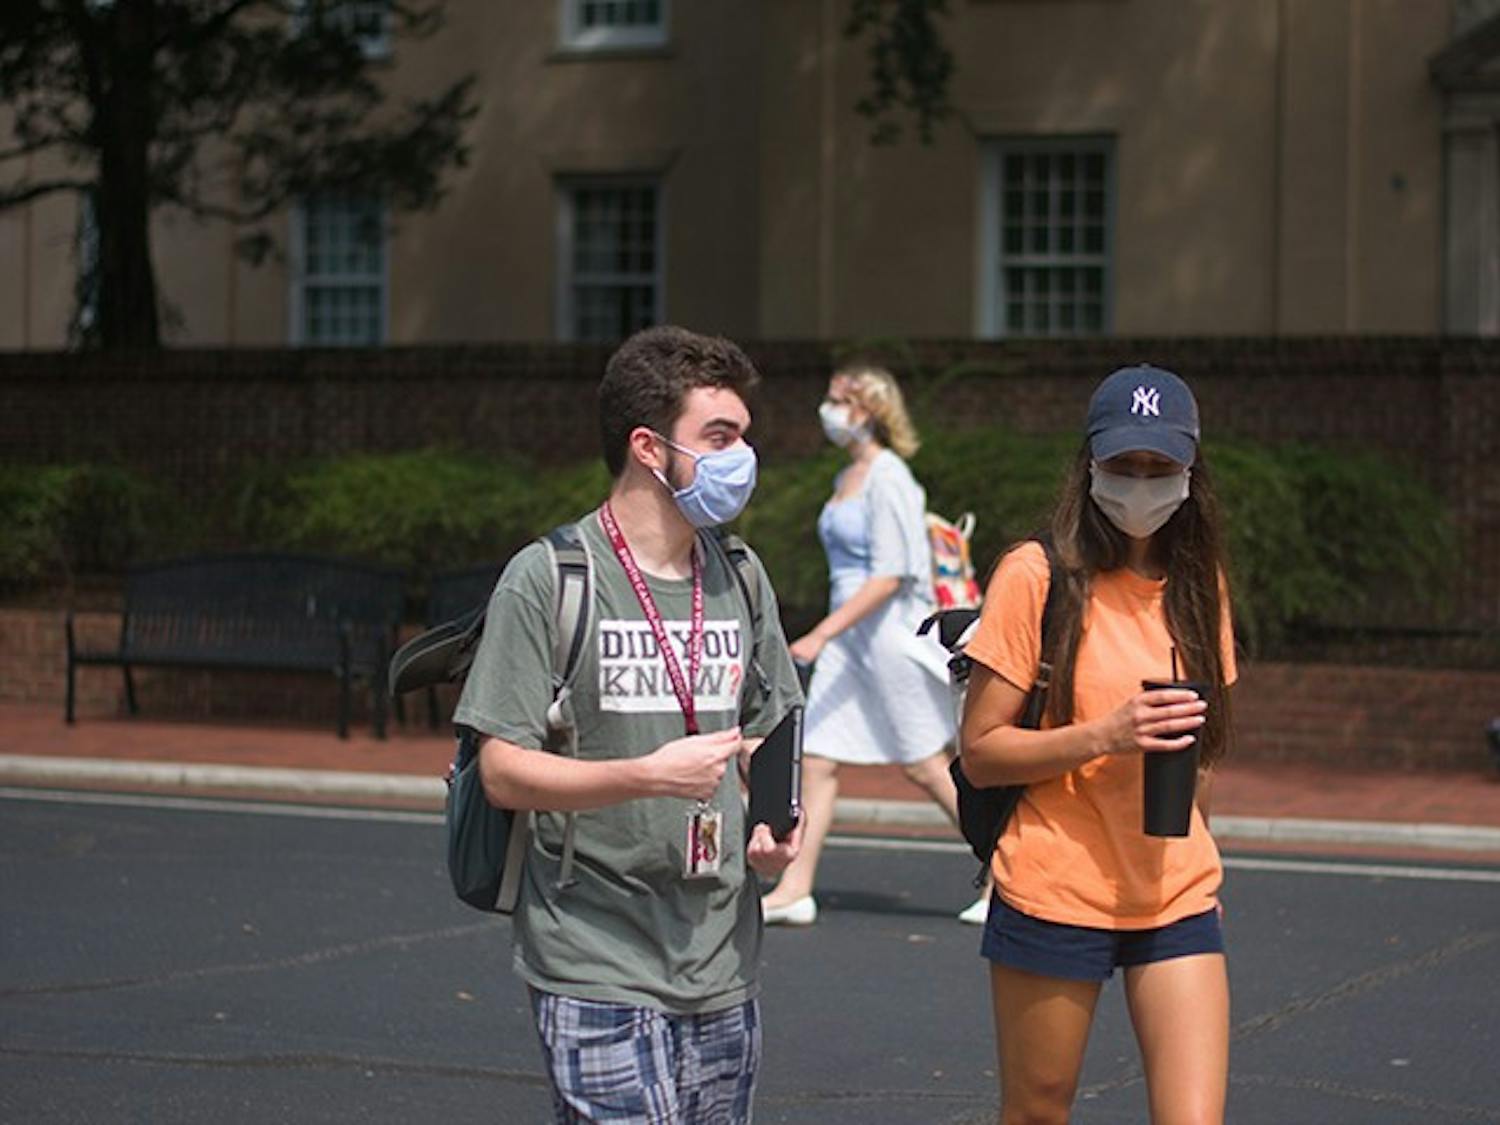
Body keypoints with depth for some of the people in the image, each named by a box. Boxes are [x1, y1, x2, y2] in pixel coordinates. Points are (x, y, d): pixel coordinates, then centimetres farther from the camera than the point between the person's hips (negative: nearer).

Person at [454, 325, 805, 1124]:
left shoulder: (739, 578, 12)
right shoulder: (548, 579, -7)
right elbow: (503, 772, -10)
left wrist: (775, 827, 2)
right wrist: (649, 775, -23)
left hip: (723, 965, 6)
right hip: (599, 973, -6)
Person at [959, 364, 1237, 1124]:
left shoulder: (1196, 584, 8)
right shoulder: (1038, 575, -8)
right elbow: (980, 752, -9)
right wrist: (1107, 735, -21)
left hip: (1178, 898, 4)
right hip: (1053, 892, -4)